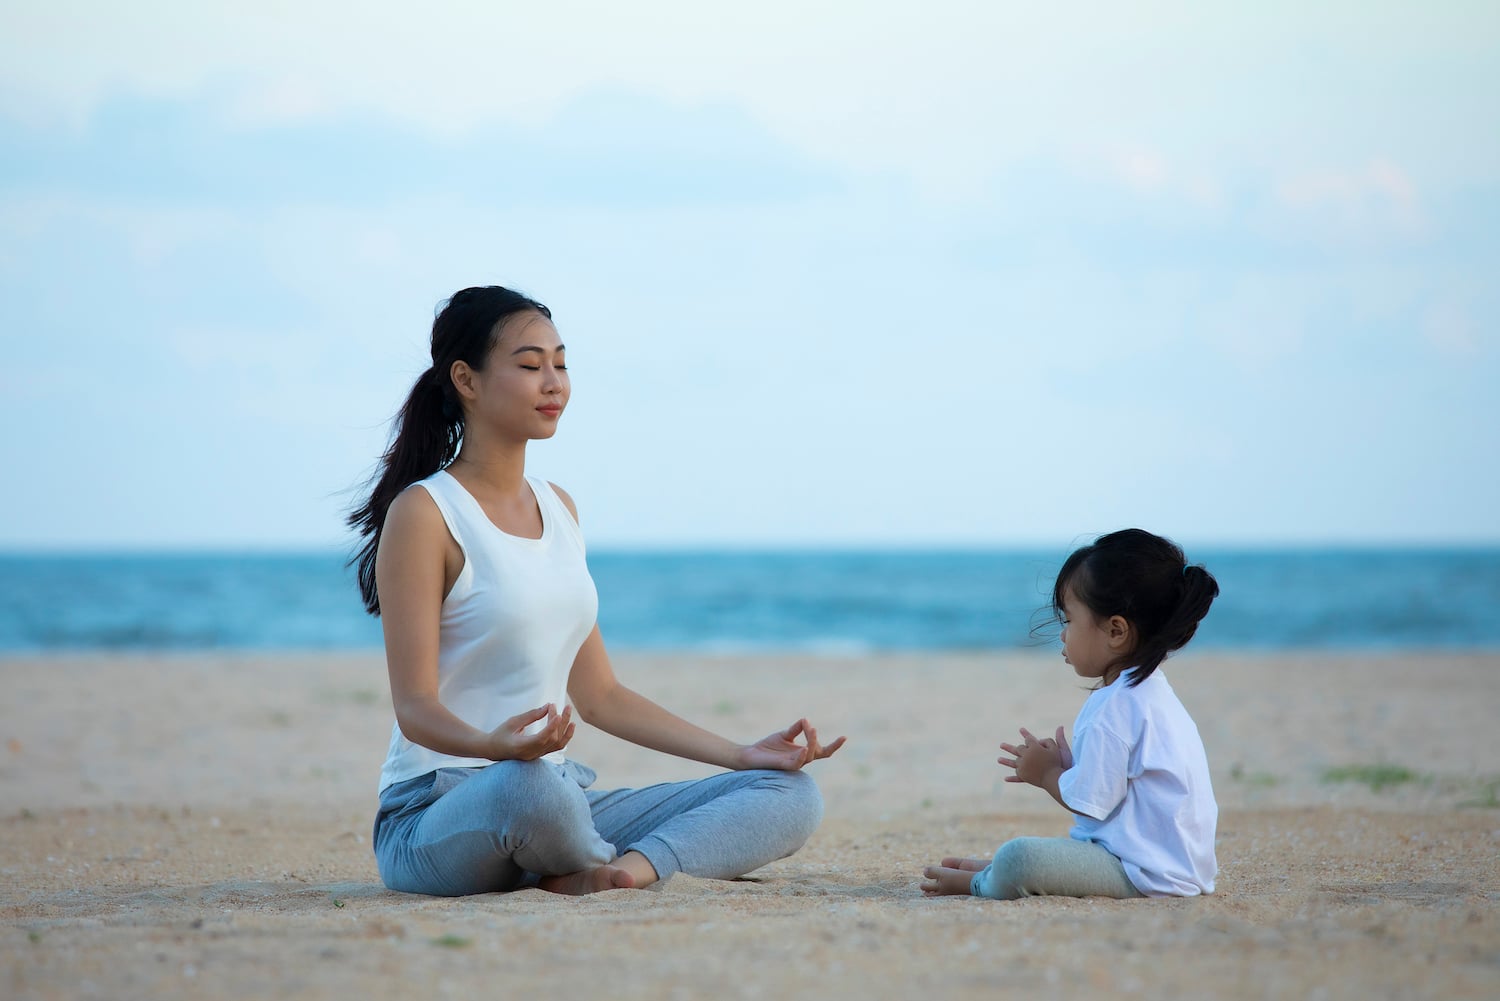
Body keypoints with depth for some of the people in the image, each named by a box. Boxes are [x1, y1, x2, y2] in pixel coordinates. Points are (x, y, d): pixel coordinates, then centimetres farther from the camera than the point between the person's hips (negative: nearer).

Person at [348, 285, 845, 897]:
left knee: (792, 795, -5)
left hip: (560, 792, 7)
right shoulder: (423, 514, -8)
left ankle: (630, 866, -27)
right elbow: (415, 706, -14)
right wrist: (494, 745, -37)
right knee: (528, 787, -43)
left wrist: (742, 754, 12)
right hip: (437, 815, -7)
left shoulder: (557, 508, 16)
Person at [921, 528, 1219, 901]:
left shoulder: (1115, 707, -20)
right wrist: (1065, 767, 14)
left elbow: (1090, 800, -19)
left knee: (1018, 859, -24)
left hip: (1145, 872, -12)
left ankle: (979, 881, 3)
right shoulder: (1149, 690, 14)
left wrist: (1047, 775, -1)